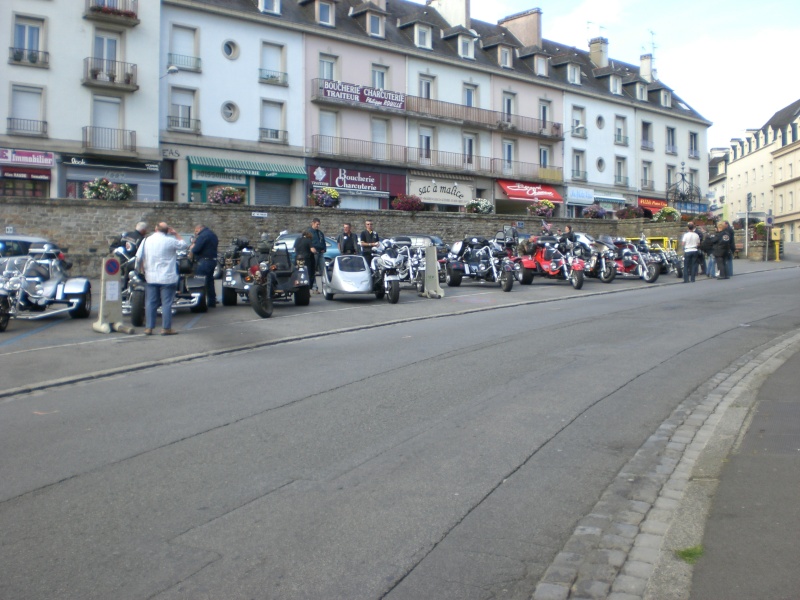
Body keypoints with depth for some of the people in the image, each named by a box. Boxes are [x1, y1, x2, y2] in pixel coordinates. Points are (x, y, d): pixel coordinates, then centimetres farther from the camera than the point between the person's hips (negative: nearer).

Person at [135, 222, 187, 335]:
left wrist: (140, 269, 20)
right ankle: (166, 328, 2)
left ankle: (149, 327, 11)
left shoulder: (147, 240, 3)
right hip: (167, 278, -4)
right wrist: (176, 234, 13)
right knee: (166, 303, 1)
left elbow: (138, 257, 5)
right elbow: (184, 245, 6)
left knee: (150, 303, 9)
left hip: (151, 277, 4)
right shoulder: (170, 241, -9)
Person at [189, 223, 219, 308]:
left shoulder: (202, 236, -14)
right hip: (213, 260, 10)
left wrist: (192, 248, 4)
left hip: (204, 262, -10)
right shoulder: (213, 234, 18)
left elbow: (196, 249, -20)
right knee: (210, 281, 15)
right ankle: (212, 302, 18)